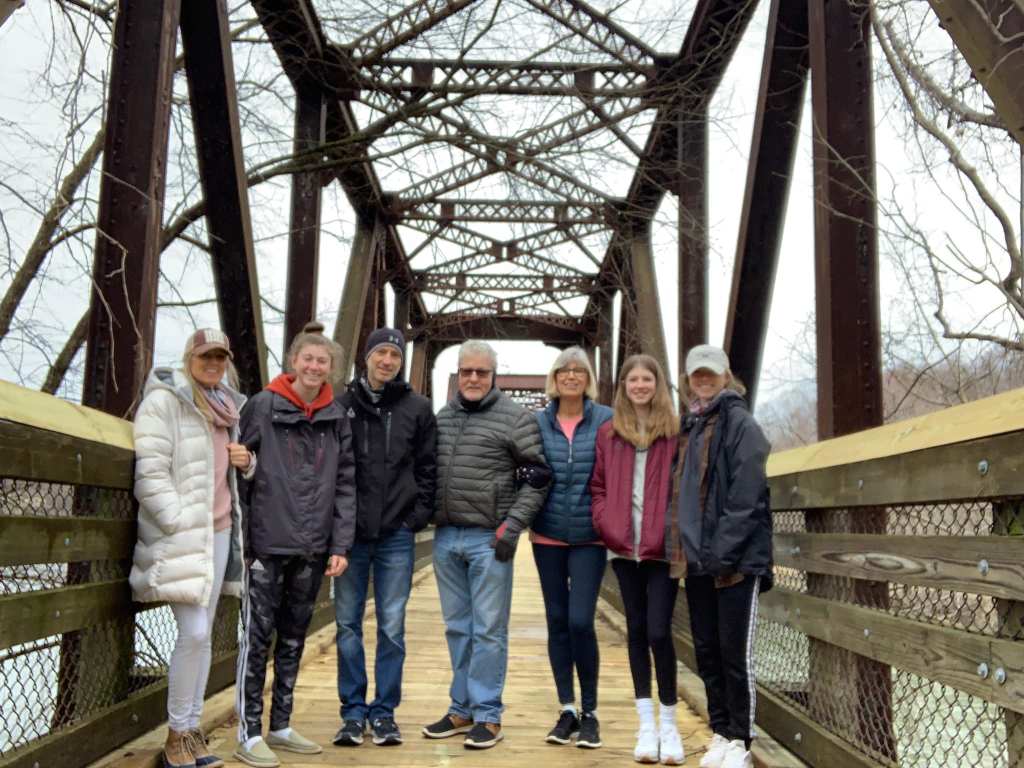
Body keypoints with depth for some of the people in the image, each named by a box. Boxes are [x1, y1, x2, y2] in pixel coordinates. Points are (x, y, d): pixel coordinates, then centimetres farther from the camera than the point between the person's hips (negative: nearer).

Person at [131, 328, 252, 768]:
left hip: (219, 530, 7)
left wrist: (246, 462, 5)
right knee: (194, 633, -10)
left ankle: (192, 731, 17)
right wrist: (180, 524, -18)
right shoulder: (164, 399, -5)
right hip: (180, 534, -7)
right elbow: (150, 472, -13)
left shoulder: (228, 406, 16)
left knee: (203, 635, 9)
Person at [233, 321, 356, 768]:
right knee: (258, 636, 1)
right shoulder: (262, 407, -2)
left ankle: (280, 726, 25)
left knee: (294, 638, 13)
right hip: (268, 543, -3)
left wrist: (341, 544, -1)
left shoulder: (337, 418, 7)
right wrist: (241, 536, -8)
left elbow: (345, 485, 6)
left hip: (313, 547, 4)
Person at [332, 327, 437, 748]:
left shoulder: (418, 409, 4)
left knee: (391, 627, 5)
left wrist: (417, 517, -4)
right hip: (351, 534, 1)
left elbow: (428, 469, 5)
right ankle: (353, 712, 18)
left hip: (397, 536, 0)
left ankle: (384, 712, 16)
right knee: (348, 625, 7)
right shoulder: (342, 406, 3)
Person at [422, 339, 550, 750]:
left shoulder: (515, 418, -6)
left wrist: (513, 525, -12)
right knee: (457, 628, 14)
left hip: (489, 540, -5)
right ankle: (462, 708, 25)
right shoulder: (442, 417, 11)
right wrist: (428, 516, 14)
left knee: (488, 630, 0)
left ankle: (487, 714, 11)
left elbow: (537, 477, -6)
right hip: (445, 537, 6)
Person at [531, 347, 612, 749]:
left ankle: (590, 711, 10)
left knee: (580, 621, -9)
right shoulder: (538, 422, 2)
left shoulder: (605, 419, -3)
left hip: (589, 537, -2)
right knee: (556, 621, 9)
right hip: (548, 537, 3)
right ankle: (566, 709, 22)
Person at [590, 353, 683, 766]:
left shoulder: (676, 431, 0)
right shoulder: (608, 433, 9)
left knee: (658, 632, -7)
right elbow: (598, 486, 11)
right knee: (636, 630, 9)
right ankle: (646, 723, 17)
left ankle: (668, 721, 12)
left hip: (663, 547, -3)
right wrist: (605, 524, -2)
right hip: (624, 547, 3)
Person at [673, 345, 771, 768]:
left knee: (735, 652, -1)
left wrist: (723, 551, -18)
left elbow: (746, 496, -14)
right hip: (698, 559, 7)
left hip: (736, 559, -7)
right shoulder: (689, 427, 17)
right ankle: (720, 732, 23)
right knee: (706, 651, 11)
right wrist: (689, 549, 9)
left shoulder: (740, 423, -5)